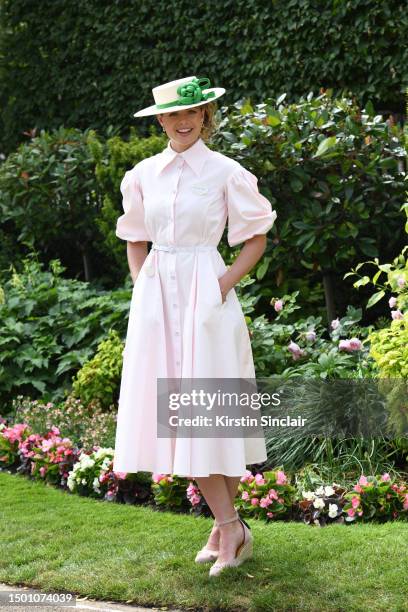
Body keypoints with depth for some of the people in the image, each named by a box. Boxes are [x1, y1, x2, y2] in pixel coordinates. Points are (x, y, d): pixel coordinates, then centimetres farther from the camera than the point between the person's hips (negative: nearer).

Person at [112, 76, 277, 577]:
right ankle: (229, 525, 9)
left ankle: (226, 525, 5)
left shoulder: (226, 172, -2)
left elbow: (257, 239, 3)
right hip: (155, 299, 4)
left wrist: (224, 284, -8)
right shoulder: (142, 175, 10)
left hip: (205, 296, -4)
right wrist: (141, 288, 6)